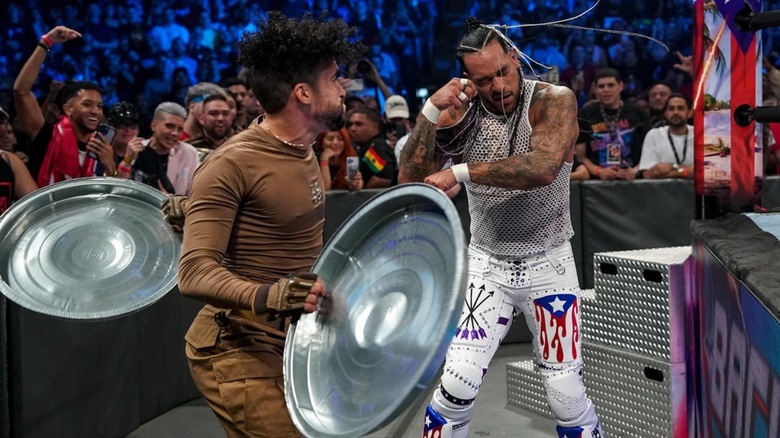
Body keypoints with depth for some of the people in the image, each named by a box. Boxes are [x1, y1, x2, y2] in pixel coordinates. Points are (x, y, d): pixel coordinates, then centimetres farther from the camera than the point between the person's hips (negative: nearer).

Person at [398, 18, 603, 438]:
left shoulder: (554, 101, -14)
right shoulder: (460, 113, -6)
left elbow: (542, 168, -33)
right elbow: (410, 179, -13)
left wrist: (459, 172, -33)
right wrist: (432, 109, -22)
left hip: (548, 265, -1)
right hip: (486, 264, 2)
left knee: (567, 396, 2)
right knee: (456, 387, -8)